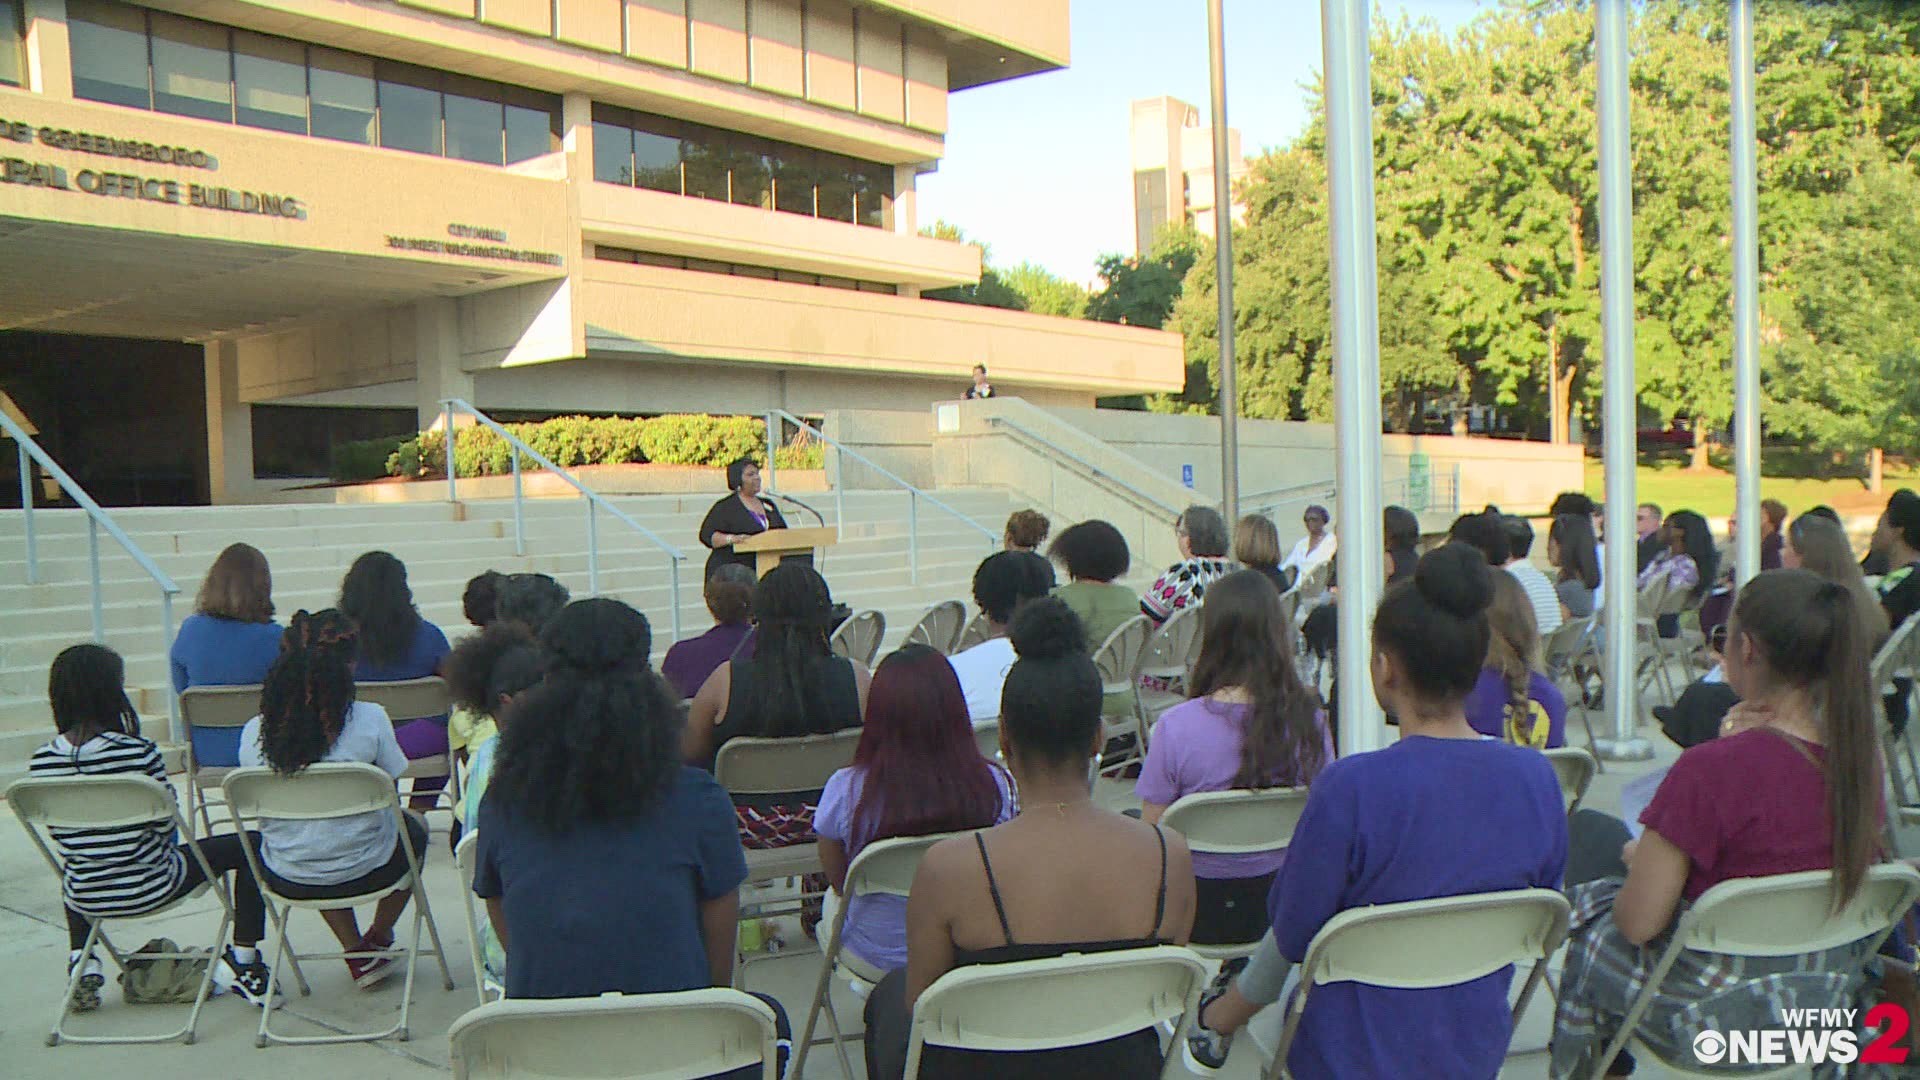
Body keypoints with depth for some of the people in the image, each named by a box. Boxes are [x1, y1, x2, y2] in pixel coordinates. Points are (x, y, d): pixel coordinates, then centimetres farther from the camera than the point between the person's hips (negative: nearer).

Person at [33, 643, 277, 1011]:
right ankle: (241, 961, 10)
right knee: (250, 845, 10)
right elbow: (166, 822, -11)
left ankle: (81, 963, 26)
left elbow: (61, 836, 4)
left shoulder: (40, 763, -7)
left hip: (84, 896, 5)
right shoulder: (138, 752, -21)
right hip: (149, 889, -5)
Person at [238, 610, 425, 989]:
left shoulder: (255, 732, -11)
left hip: (288, 880, 3)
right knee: (414, 826, 31)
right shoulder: (370, 720, -19)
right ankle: (378, 938, 47)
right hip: (365, 871, -3)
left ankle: (357, 954, 33)